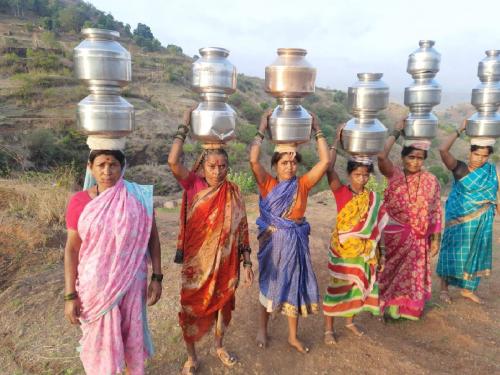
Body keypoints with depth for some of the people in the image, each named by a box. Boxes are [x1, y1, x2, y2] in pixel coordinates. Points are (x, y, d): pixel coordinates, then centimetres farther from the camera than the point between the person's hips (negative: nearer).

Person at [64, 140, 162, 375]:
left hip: (132, 282, 1)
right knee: (99, 338, 13)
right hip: (95, 285, 0)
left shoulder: (139, 198, -8)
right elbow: (72, 249, -4)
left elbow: (153, 238, -2)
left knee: (133, 332, 16)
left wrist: (157, 277, -4)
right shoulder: (79, 202, -8)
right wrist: (70, 296, -5)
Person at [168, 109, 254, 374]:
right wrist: (185, 126, -21)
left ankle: (219, 346, 47)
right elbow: (173, 161, -27)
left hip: (225, 263, 2)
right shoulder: (193, 185, -10)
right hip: (196, 262, -1)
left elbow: (241, 231, -2)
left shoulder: (233, 193, -5)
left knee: (223, 304, 19)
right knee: (191, 308, 11)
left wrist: (247, 264, -3)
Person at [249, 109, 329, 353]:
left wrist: (317, 130, -10)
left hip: (296, 241, 2)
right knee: (269, 284, 15)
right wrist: (262, 129, -17)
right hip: (272, 241, -2)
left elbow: (325, 161, -12)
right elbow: (253, 160, -23)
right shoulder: (268, 184, -8)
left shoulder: (302, 184, -4)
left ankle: (293, 336, 31)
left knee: (294, 285, 12)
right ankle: (262, 329, 36)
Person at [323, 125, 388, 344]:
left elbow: (376, 228, 3)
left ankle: (350, 321, 40)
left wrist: (379, 254, 5)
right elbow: (329, 169, -26)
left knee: (356, 287, 18)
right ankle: (329, 329, 22)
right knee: (337, 288, 6)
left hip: (363, 251, 4)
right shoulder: (341, 192, -11)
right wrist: (337, 141, -21)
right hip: (341, 250, -4)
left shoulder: (373, 198, -1)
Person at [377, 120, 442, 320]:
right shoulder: (394, 174, -10)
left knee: (413, 272, 16)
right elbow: (381, 156, -28)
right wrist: (396, 132, -19)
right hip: (394, 233, -2)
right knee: (392, 269, 13)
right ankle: (390, 303, 35)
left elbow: (436, 211, -1)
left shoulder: (431, 180, -5)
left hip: (418, 237, 2)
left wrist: (435, 238, -1)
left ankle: (406, 305, 37)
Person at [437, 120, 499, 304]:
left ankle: (467, 289, 29)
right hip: (460, 218, -5)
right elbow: (443, 150, -28)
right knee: (454, 251, 2)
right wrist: (460, 130, -21)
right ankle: (444, 287, 17)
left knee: (476, 252, 13)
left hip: (481, 220, 5)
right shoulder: (459, 168, -14)